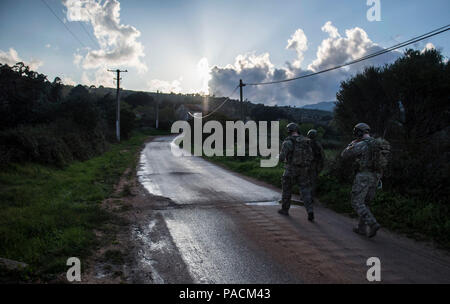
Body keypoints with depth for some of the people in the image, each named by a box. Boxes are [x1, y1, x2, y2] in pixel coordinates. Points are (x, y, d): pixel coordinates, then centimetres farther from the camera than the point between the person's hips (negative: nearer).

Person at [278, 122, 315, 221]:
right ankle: (310, 211, -11)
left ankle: (285, 209, 26)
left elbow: (281, 157, -13)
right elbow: (311, 157, 6)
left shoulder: (288, 142, -12)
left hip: (291, 170, -3)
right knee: (305, 190, 5)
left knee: (287, 189, 14)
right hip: (304, 170, 4)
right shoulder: (306, 141, 4)